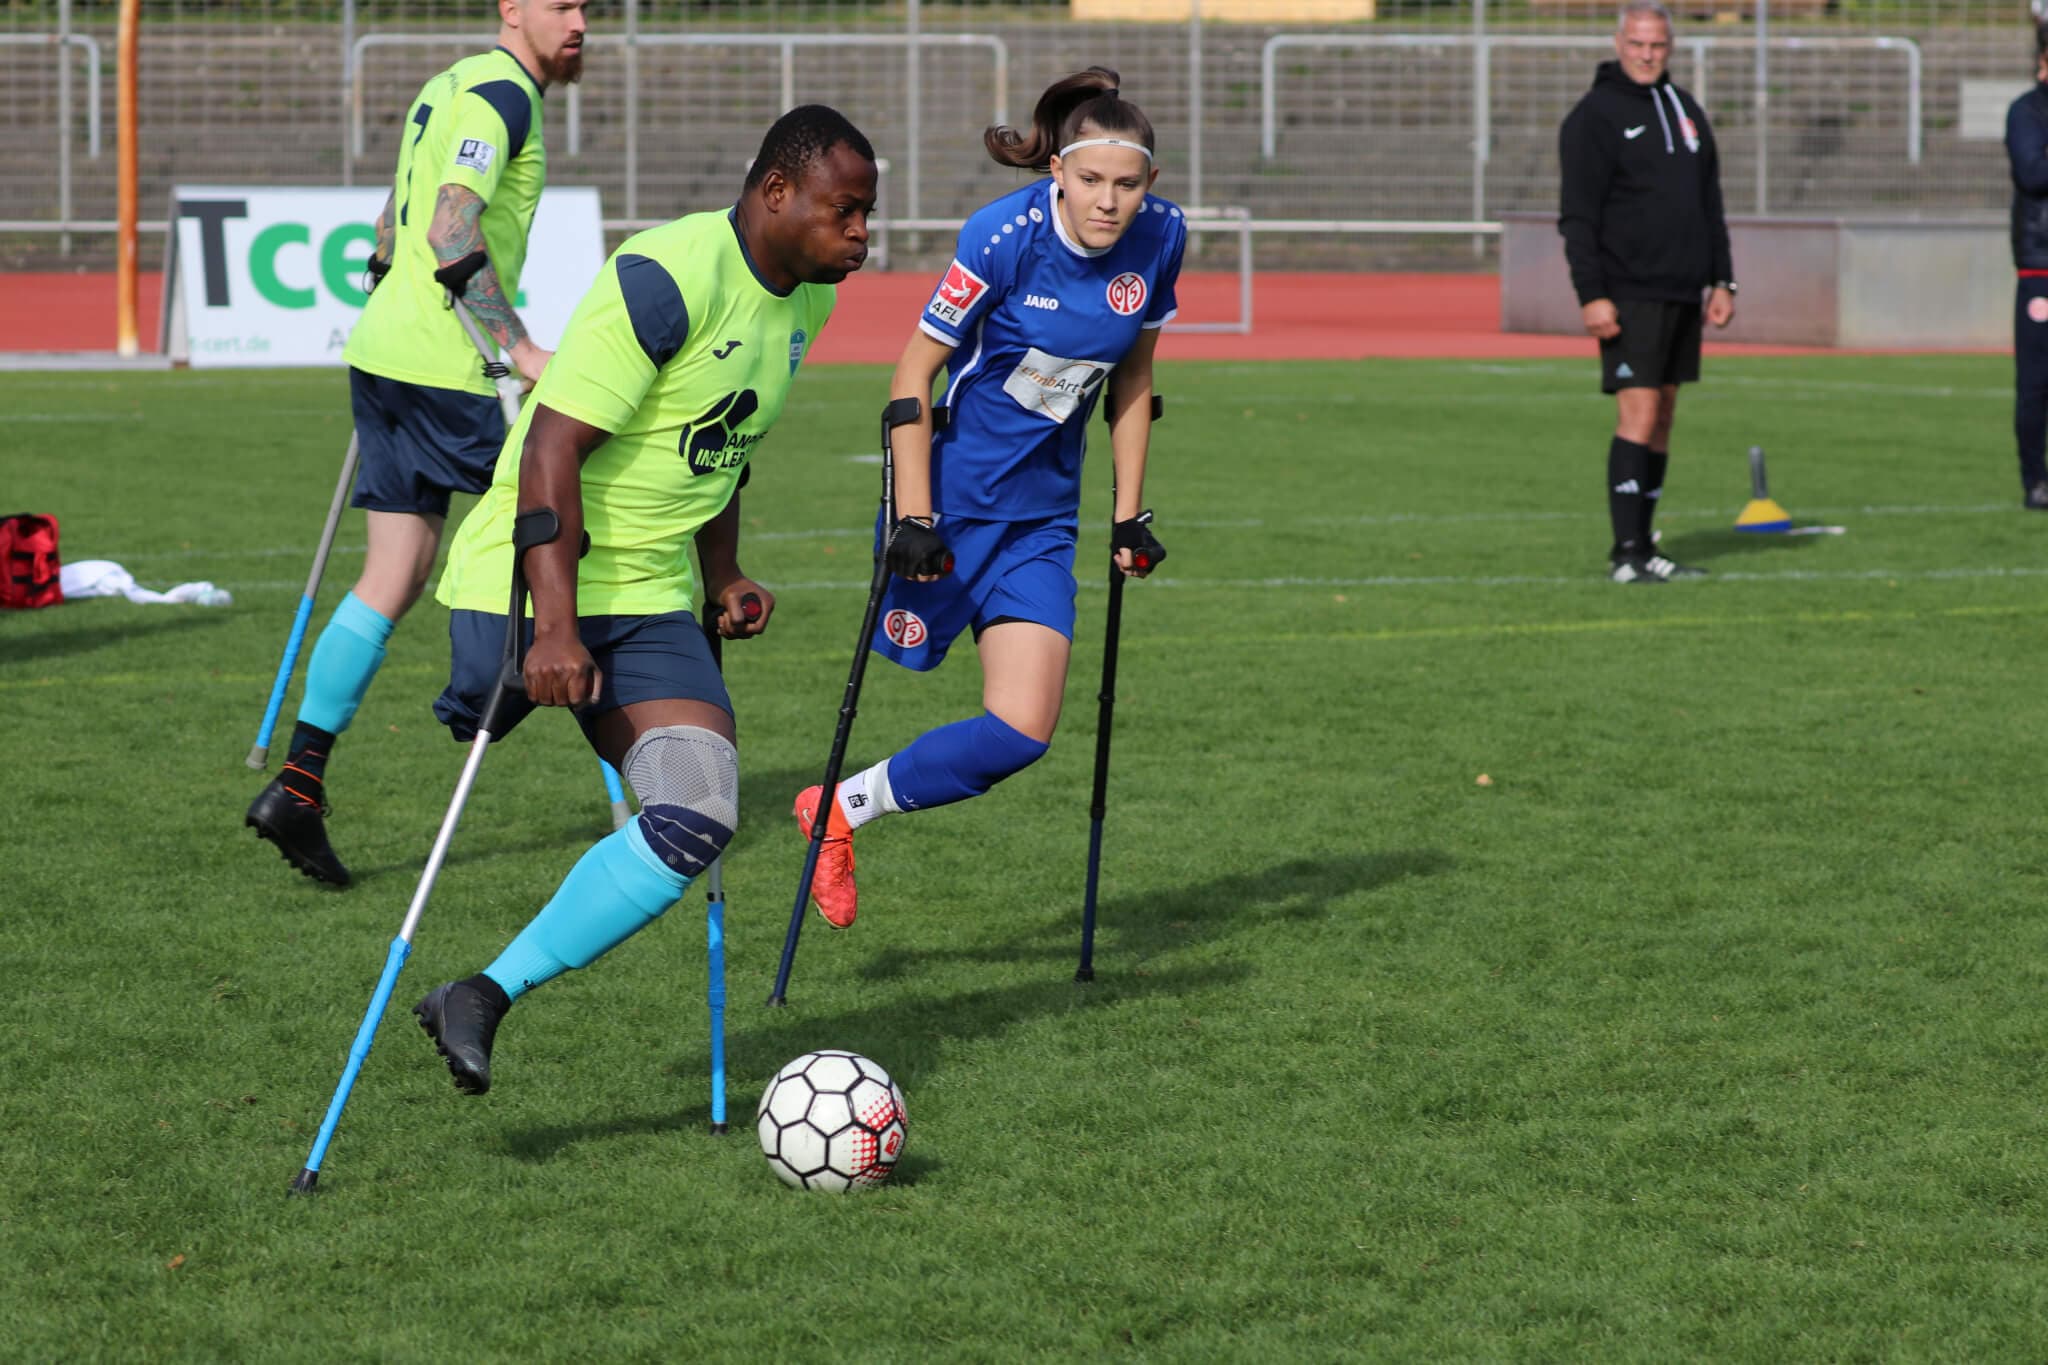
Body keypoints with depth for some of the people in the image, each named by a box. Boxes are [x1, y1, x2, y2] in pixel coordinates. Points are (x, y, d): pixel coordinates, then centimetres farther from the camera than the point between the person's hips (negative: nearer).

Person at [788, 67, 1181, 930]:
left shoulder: (1158, 240, -5)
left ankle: (846, 809, 10)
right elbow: (915, 372, -12)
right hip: (952, 498, -4)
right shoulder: (1004, 237, -19)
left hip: (1041, 518, 4)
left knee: (1022, 733, -8)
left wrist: (1129, 516, 10)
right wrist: (913, 519, -17)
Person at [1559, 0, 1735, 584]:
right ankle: (1627, 553, -13)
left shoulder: (1686, 110, 15)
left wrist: (1722, 280, 15)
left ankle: (1641, 547, 11)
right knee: (1638, 413, -12)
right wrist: (1591, 295, -17)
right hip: (1629, 294, -7)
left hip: (1683, 294, 7)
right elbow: (1578, 216, -10)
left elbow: (1710, 203, 21)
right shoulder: (1595, 116, -6)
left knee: (1663, 414, 7)